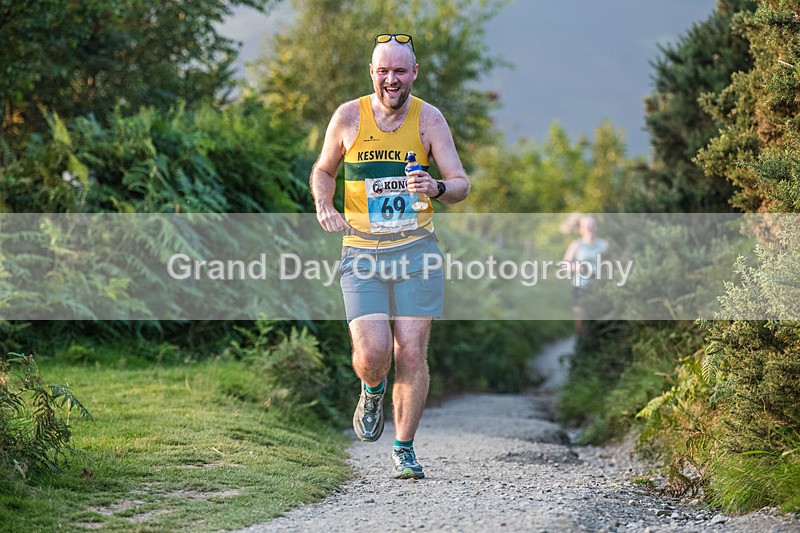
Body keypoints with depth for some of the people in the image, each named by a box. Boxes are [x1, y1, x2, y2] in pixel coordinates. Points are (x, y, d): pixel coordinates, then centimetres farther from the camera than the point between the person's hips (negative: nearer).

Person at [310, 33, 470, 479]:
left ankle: (405, 450, 13)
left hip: (416, 248, 0)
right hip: (362, 253, 0)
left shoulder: (428, 118, 0)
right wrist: (324, 204, -4)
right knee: (371, 352, -15)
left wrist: (437, 188, -25)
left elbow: (462, 184, -2)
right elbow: (323, 170, 17)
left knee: (412, 353, -3)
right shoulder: (349, 117, 1)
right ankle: (372, 392, 22)